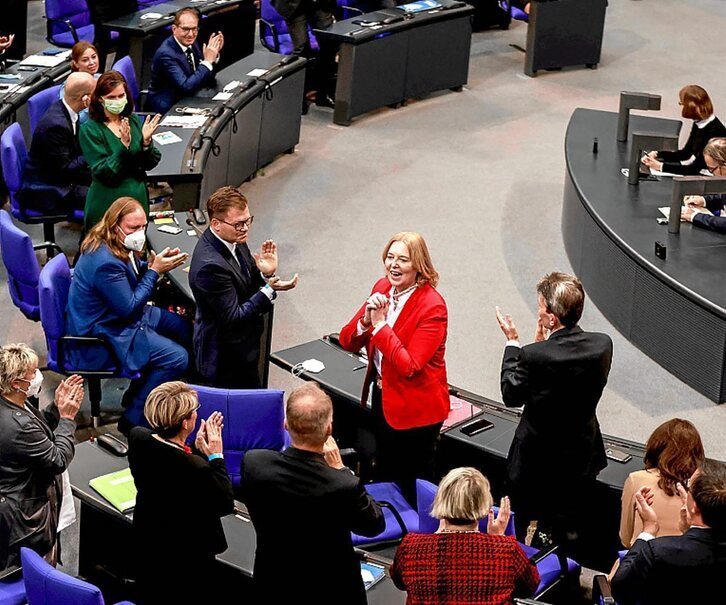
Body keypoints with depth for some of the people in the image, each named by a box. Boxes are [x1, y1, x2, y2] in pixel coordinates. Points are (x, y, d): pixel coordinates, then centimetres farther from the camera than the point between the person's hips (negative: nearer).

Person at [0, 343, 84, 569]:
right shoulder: (18, 425, -34)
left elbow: (39, 433, 12)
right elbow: (59, 460, -24)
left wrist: (56, 407, -1)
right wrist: (67, 418, -15)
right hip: (26, 515, -10)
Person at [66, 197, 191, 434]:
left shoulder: (118, 246, -2)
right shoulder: (105, 262, -32)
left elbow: (134, 272, 15)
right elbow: (129, 308, -25)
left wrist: (152, 264, -6)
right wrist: (155, 271, -20)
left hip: (122, 316, 11)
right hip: (105, 333, -11)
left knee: (184, 329, 16)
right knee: (177, 357, -17)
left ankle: (137, 394, 24)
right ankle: (133, 420, -5)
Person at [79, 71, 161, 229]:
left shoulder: (134, 121, 3)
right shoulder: (90, 129, -10)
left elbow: (150, 164, 2)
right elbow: (103, 173, -17)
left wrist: (146, 141, -16)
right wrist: (124, 146, -27)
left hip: (139, 197, 4)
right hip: (108, 203, -4)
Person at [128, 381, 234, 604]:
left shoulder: (138, 438, -18)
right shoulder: (196, 469, -37)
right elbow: (226, 504, -19)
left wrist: (198, 450, -7)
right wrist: (216, 457, -15)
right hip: (187, 560, -6)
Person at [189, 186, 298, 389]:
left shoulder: (233, 240, -4)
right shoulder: (210, 265, -32)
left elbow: (248, 286, 8)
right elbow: (233, 317, -26)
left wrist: (266, 274, -13)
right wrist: (270, 289, -30)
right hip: (228, 359, -9)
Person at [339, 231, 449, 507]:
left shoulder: (432, 307, -23)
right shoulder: (382, 288, -2)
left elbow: (409, 366, -30)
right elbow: (347, 342, -1)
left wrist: (380, 324, -27)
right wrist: (365, 320, -21)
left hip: (415, 408, -7)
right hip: (383, 397, 7)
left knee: (412, 486, 8)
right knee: (385, 474, 25)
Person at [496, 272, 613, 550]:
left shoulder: (535, 356, -27)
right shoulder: (602, 345, -12)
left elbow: (511, 395, -10)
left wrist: (512, 342, -1)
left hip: (537, 465, -5)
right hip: (581, 461, 5)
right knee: (571, 535, 22)